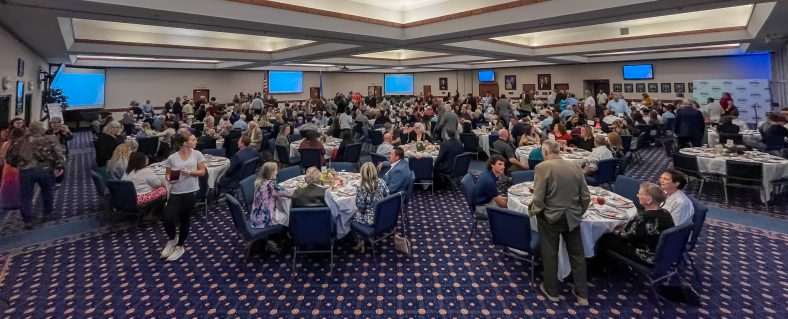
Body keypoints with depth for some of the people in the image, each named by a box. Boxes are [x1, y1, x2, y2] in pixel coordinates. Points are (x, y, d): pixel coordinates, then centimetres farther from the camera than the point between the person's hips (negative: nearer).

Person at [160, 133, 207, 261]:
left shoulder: (197, 154, 0)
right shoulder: (172, 158, -2)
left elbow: (202, 171, 1)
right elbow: (167, 174, 7)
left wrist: (190, 172, -15)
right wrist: (169, 179, -15)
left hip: (191, 191, 0)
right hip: (176, 192, 0)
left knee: (185, 219, 9)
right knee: (168, 219, -9)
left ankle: (179, 246, 28)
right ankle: (172, 239, 24)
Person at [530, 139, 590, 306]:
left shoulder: (542, 167, -16)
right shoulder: (575, 167, 0)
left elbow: (538, 199, -18)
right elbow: (586, 197, 3)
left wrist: (533, 210, 1)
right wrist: (578, 212, 18)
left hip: (550, 218, -4)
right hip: (572, 218, 5)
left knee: (550, 255, 13)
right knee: (577, 254, 18)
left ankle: (551, 290, 29)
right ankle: (582, 294, 29)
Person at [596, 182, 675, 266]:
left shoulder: (644, 218, -29)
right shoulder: (665, 213, -2)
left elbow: (627, 236, -14)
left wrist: (616, 232, 7)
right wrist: (623, 227, 8)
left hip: (647, 259, -9)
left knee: (605, 239, 1)